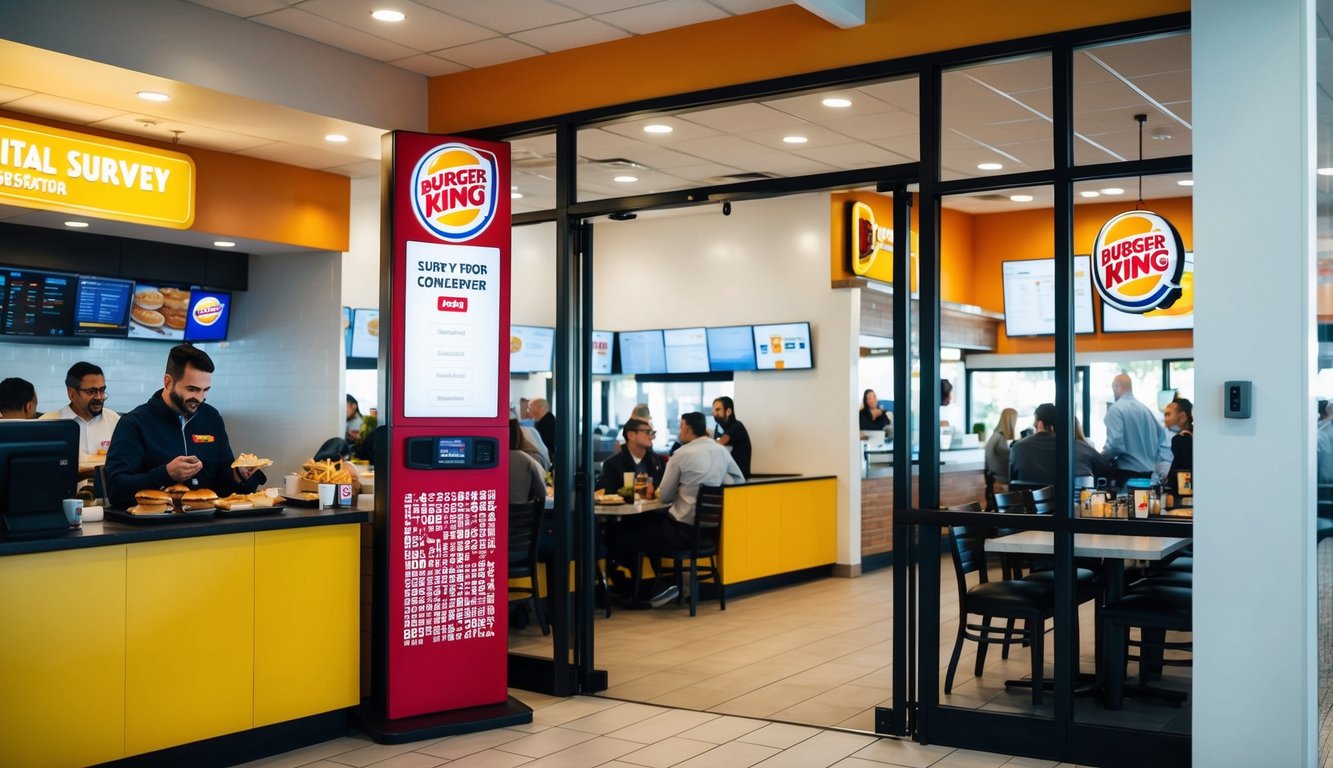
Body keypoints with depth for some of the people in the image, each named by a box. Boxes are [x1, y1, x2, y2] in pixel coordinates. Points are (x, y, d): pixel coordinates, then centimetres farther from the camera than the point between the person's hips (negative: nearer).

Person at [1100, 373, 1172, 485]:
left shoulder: (1115, 409, -9)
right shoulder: (1145, 409, 12)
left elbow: (1115, 444, -19)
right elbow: (1162, 437, 10)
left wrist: (1102, 455, 0)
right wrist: (1164, 469, 8)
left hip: (1127, 472, -7)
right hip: (1148, 472, 7)